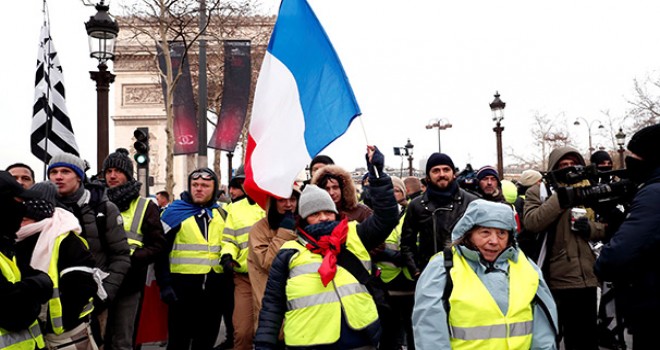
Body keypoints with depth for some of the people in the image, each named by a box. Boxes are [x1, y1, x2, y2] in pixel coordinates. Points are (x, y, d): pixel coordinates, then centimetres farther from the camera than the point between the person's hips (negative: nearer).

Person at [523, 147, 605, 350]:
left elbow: (606, 227, 15)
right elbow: (531, 222, -18)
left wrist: (591, 228, -8)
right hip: (552, 280, -3)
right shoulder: (537, 192, 0)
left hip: (585, 278, 4)